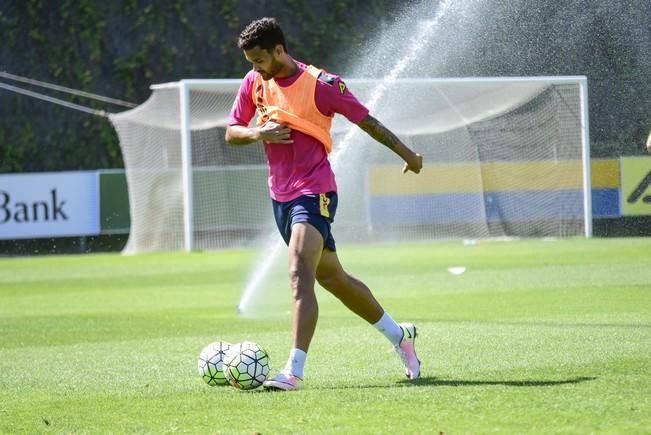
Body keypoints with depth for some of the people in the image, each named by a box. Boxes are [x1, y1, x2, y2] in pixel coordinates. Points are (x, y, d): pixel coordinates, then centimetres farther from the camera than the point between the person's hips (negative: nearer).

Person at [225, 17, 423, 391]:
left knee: (300, 275, -23)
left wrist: (407, 155, 5)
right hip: (280, 194, 7)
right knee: (332, 278, 17)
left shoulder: (320, 84, -12)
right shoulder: (254, 82, 5)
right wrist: (259, 133, -12)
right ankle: (399, 335, 34)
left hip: (313, 192, -7)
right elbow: (231, 133, 10)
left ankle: (294, 371, -30)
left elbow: (367, 121, -3)